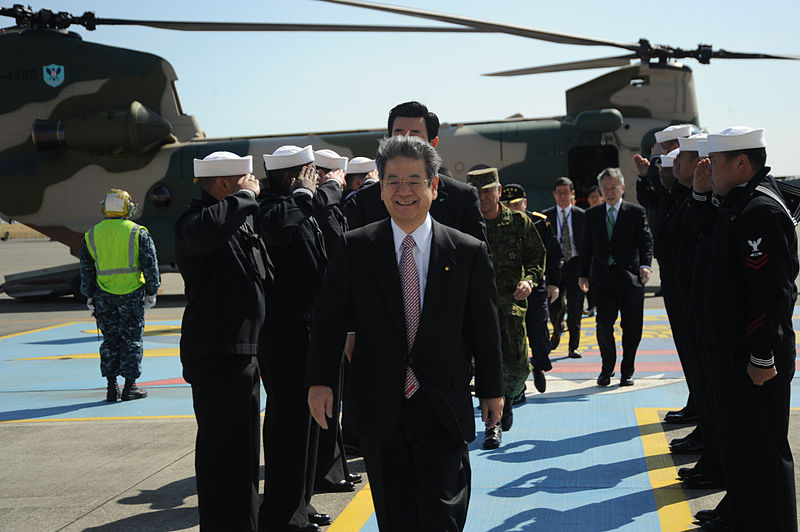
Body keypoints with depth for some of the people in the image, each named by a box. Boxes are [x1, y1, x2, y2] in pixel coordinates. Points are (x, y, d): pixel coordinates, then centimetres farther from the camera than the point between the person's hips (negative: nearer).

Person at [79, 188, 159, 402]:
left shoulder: (91, 235, 5)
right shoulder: (138, 232, -3)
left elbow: (86, 271, 9)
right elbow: (150, 264, -4)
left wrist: (90, 296, 16)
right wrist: (151, 292, 3)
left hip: (104, 295, 3)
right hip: (132, 294, -3)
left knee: (110, 339, 10)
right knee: (131, 339, 4)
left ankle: (111, 387, 11)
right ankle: (129, 387, 5)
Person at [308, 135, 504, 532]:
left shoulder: (469, 253, 0)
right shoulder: (355, 248, 1)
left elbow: (485, 328, 5)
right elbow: (330, 318, 2)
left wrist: (491, 390, 8)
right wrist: (320, 381, -6)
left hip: (442, 411, -1)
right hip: (379, 408, 1)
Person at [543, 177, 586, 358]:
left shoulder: (582, 216, 5)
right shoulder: (545, 216, 6)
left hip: (575, 264, 0)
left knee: (575, 309, -1)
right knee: (553, 307, -3)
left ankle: (573, 347, 9)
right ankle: (557, 329, 31)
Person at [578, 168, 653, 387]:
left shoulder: (636, 212, 4)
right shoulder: (592, 215, 12)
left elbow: (646, 241, -3)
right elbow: (586, 247, 14)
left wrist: (645, 265, -20)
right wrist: (583, 274, 9)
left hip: (630, 278, -1)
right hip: (603, 278, 1)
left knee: (631, 327, 3)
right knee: (604, 325, -4)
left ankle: (627, 371, 16)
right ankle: (607, 368, 14)